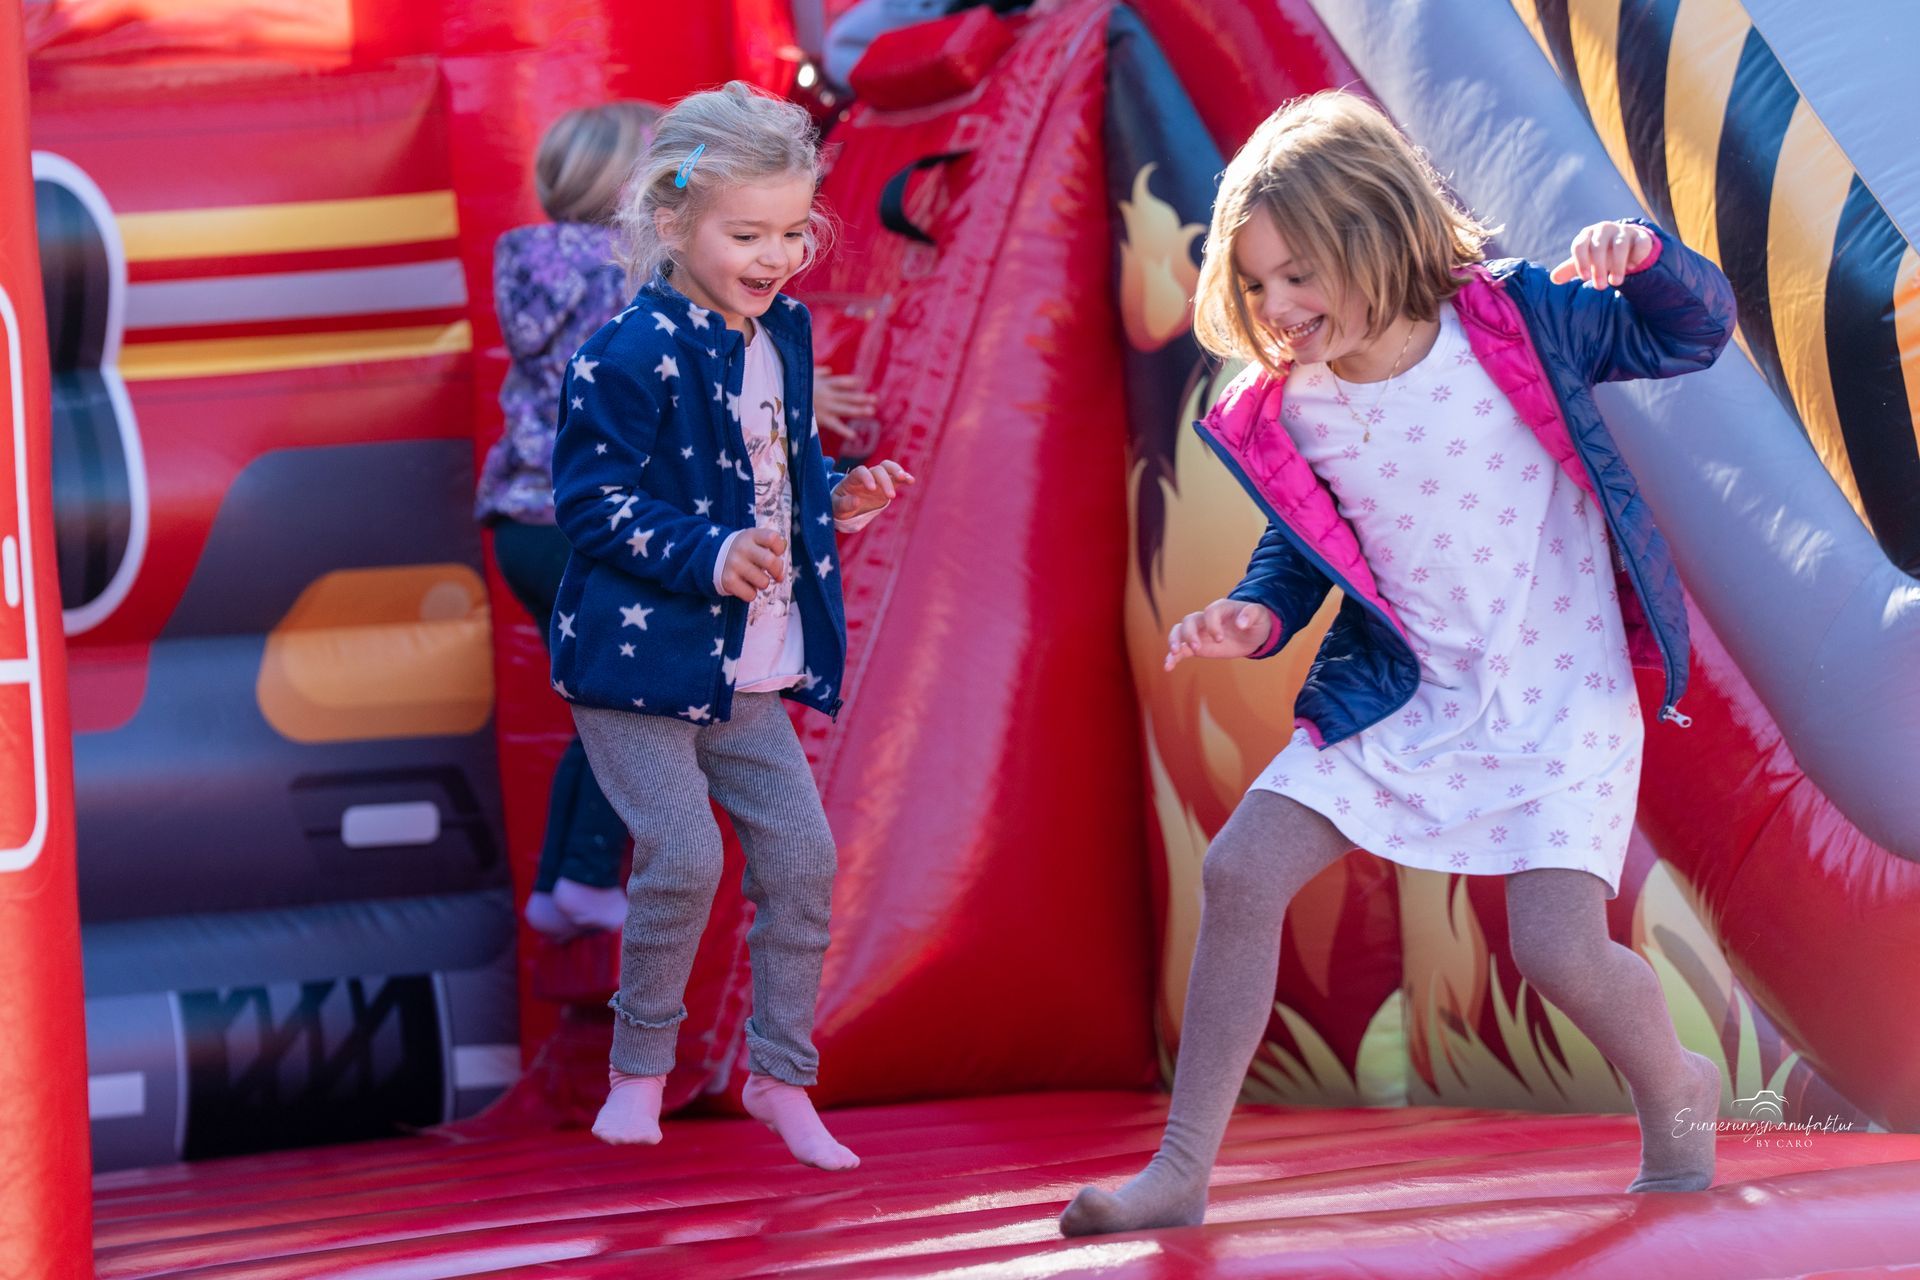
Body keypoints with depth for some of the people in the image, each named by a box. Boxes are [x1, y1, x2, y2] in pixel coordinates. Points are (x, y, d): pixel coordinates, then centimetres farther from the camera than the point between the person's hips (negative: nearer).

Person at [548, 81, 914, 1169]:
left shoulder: (782, 334, 7)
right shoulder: (634, 354, -18)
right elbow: (594, 502, -18)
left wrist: (836, 501, 5)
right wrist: (706, 557, -27)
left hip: (748, 675, 7)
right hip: (638, 658, -7)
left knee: (801, 854, 3)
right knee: (684, 856, -14)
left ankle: (781, 1075, 17)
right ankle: (639, 1068, 7)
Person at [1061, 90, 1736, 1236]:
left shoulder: (1517, 324, -14)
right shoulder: (1290, 413, -4)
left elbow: (1695, 332, -6)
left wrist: (1646, 261, -27)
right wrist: (1257, 617, -9)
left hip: (1561, 698, -4)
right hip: (1404, 697, 4)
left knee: (1559, 947, -18)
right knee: (1240, 872, -6)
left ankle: (1678, 1092, 17)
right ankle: (1182, 1170, 3)